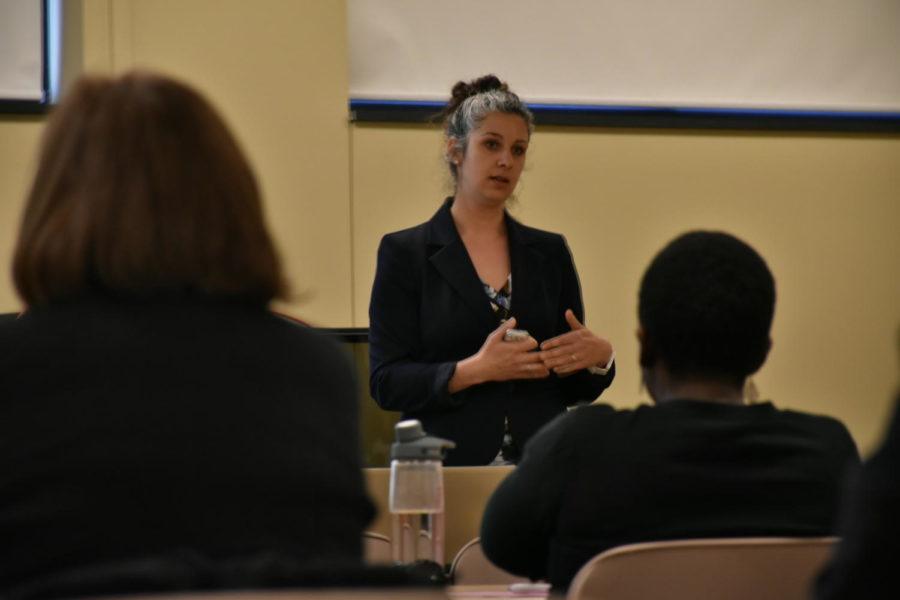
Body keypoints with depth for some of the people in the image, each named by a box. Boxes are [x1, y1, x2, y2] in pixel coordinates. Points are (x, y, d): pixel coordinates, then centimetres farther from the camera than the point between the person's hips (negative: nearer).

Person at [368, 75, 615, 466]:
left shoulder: (549, 253, 12)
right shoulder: (405, 253, 2)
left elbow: (576, 389, 14)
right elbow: (386, 383, -5)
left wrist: (599, 358, -6)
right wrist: (475, 370, -18)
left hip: (540, 462, 3)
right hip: (447, 464, -3)